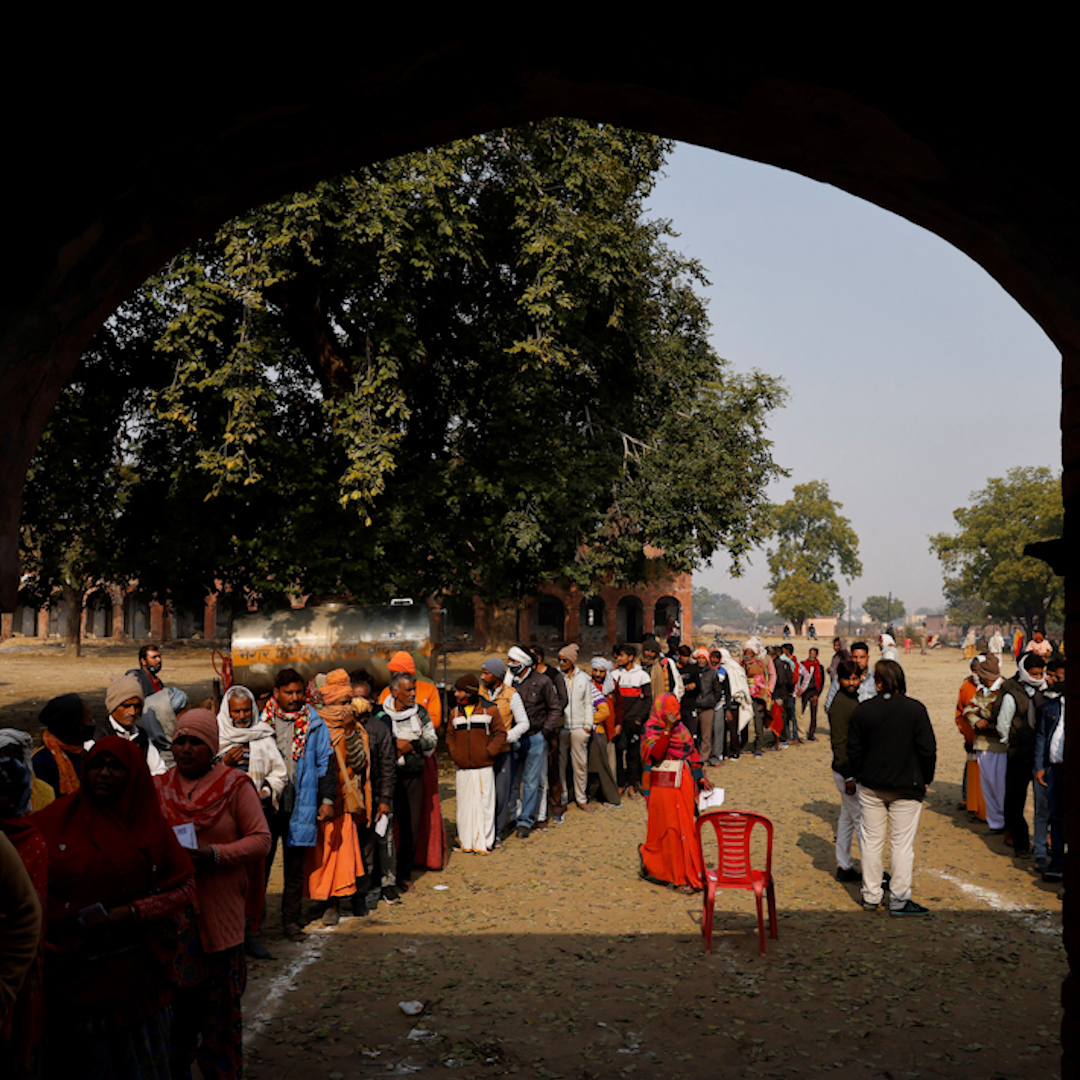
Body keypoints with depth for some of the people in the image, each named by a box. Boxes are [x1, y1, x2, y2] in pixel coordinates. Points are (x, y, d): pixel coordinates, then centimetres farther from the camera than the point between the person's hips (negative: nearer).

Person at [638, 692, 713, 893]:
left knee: (686, 827, 5)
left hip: (683, 784, 5)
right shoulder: (651, 730, -5)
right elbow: (654, 754, -21)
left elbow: (692, 754, 17)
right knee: (670, 830, -3)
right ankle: (679, 878, 4)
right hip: (663, 785, -5)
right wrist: (667, 730, -24)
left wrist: (701, 777, 9)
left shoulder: (681, 728, 12)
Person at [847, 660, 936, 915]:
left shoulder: (862, 710, -6)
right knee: (902, 843, 5)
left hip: (871, 786, 2)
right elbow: (928, 749, -8)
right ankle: (899, 899, 8)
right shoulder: (916, 709, -11)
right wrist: (926, 779, 6)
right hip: (906, 788, -2)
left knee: (871, 841, 11)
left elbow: (853, 750, 0)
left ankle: (871, 896, 19)